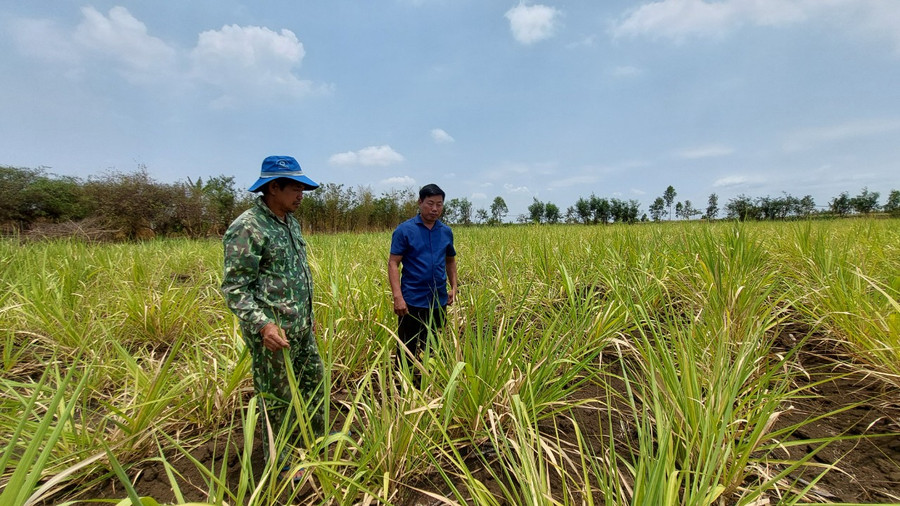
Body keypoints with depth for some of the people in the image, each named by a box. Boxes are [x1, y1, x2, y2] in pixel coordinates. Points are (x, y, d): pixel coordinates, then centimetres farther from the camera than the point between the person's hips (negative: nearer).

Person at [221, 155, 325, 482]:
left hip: (301, 328, 9)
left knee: (314, 379, 22)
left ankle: (318, 437, 44)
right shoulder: (247, 228, -18)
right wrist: (261, 324, -31)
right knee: (278, 399, 8)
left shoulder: (290, 221, 8)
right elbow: (234, 288, -20)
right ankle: (279, 464, 29)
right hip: (273, 333, -8)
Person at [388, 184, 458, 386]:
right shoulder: (404, 230, -7)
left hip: (439, 302, 5)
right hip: (412, 302, -4)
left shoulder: (446, 232, 6)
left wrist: (454, 287, 8)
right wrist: (397, 296, -20)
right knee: (407, 350, 5)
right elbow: (393, 263, -11)